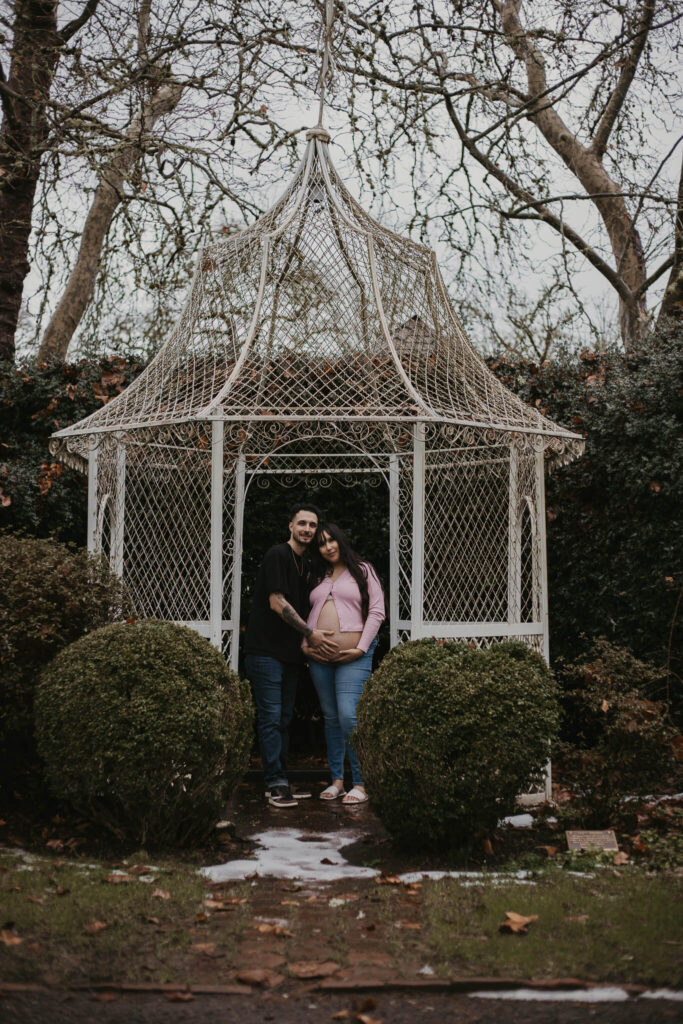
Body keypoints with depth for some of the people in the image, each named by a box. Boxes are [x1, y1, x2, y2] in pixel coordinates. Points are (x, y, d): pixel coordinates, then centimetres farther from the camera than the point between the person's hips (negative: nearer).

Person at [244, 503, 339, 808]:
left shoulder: (304, 566, 18)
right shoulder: (278, 555, -9)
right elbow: (276, 603, -15)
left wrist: (309, 641, 6)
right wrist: (310, 632, -12)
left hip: (289, 654, 9)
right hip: (266, 651, -9)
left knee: (283, 720, 10)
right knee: (271, 718, -8)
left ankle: (279, 782, 16)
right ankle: (276, 783, -5)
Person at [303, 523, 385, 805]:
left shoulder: (362, 571, 7)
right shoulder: (316, 577, 19)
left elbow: (377, 612, 0)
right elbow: (307, 616, 20)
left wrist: (361, 648, -8)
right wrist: (304, 645, 4)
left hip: (352, 657, -5)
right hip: (319, 657, 5)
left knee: (349, 716, -15)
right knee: (331, 718, 8)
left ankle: (360, 783, -8)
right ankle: (336, 780, 15)